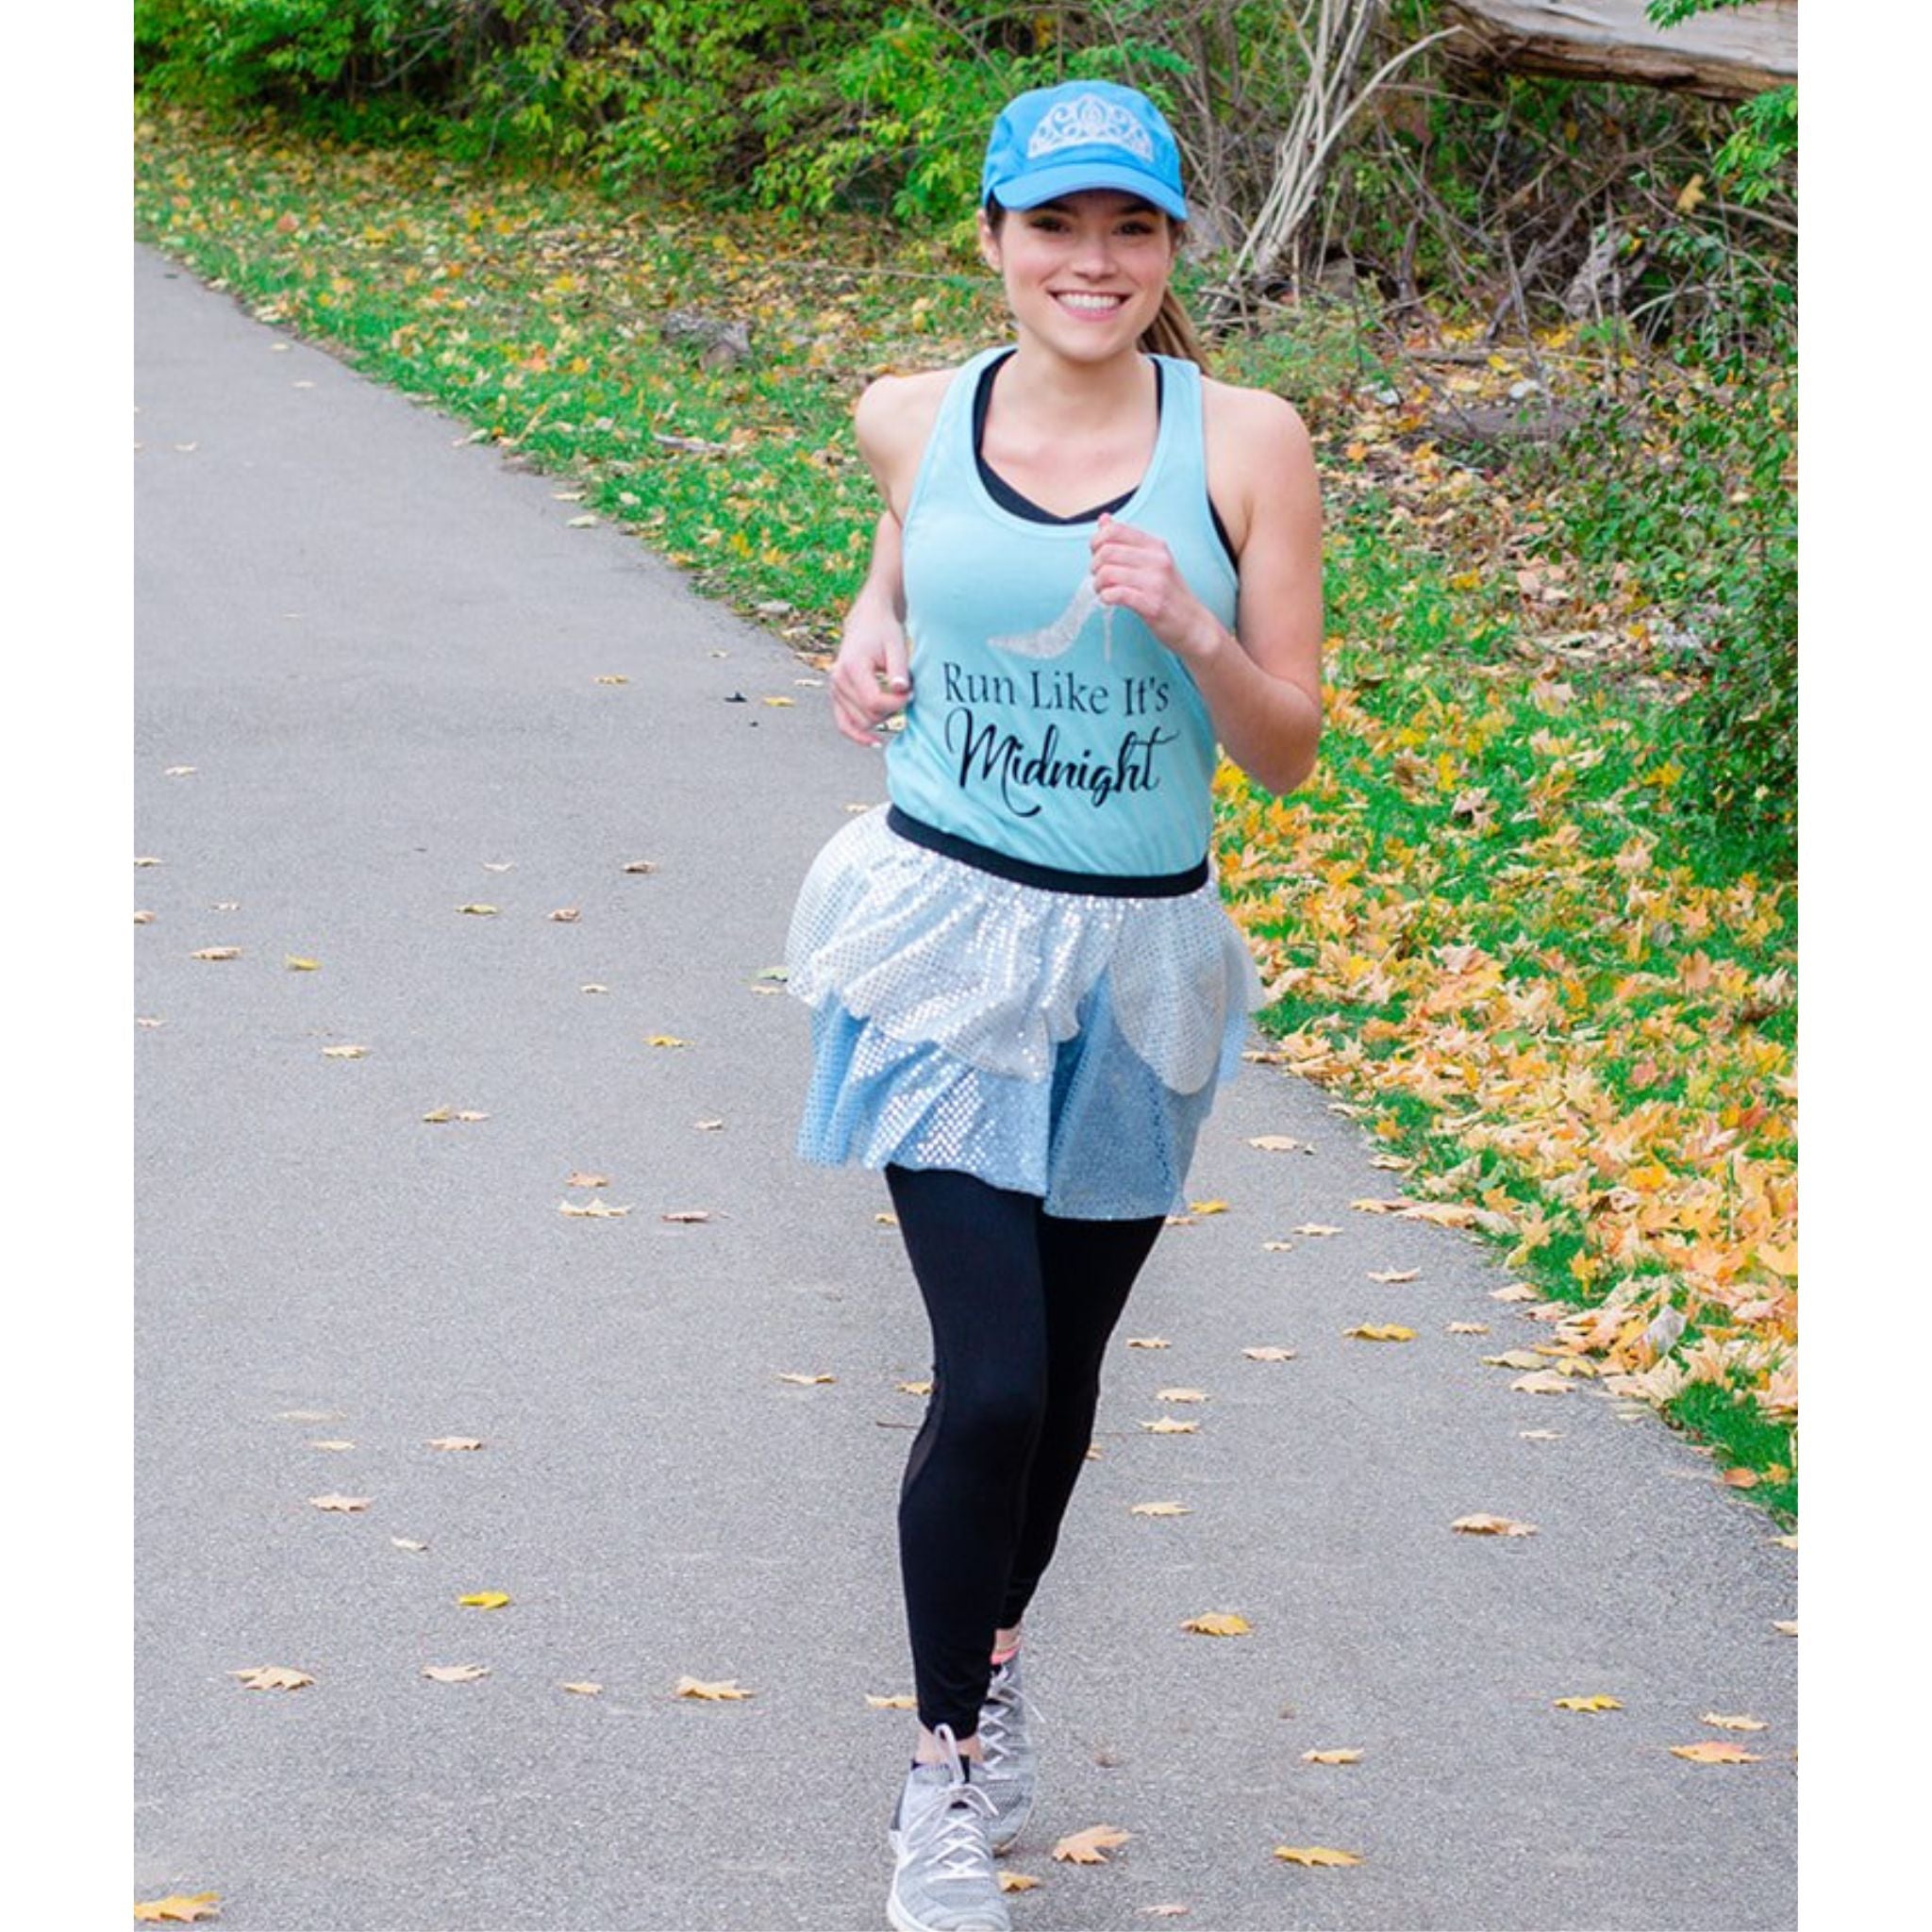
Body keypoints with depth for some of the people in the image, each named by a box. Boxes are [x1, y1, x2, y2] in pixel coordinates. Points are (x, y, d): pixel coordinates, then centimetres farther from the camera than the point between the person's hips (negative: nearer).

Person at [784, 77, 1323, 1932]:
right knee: (989, 1378, -11)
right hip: (947, 940, -1)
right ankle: (944, 1771, 7)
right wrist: (871, 623, 3)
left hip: (1131, 960, 1)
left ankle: (991, 1660, 43)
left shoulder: (1245, 443, -9)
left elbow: (1288, 751, -6)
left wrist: (1185, 627, -23)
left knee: (1060, 1371, 15)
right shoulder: (911, 418, -3)